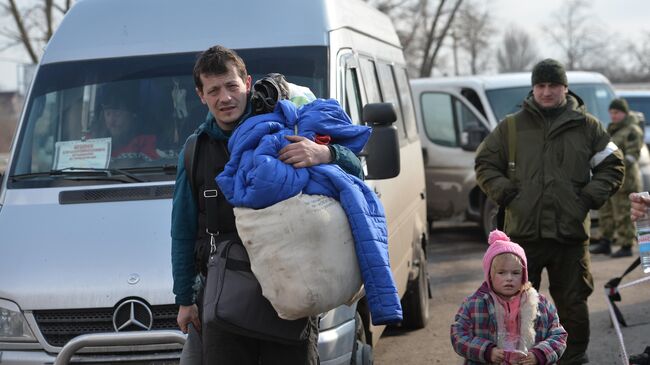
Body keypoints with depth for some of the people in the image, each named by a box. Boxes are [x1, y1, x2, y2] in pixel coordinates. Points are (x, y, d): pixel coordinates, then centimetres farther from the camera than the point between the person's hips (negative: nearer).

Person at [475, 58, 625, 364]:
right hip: (522, 232, 0)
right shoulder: (511, 127, 9)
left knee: (572, 303, 6)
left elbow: (612, 165, 12)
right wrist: (505, 193, 0)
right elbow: (484, 164, 14)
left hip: (571, 233, 0)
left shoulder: (587, 127, 8)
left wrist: (591, 196, -1)